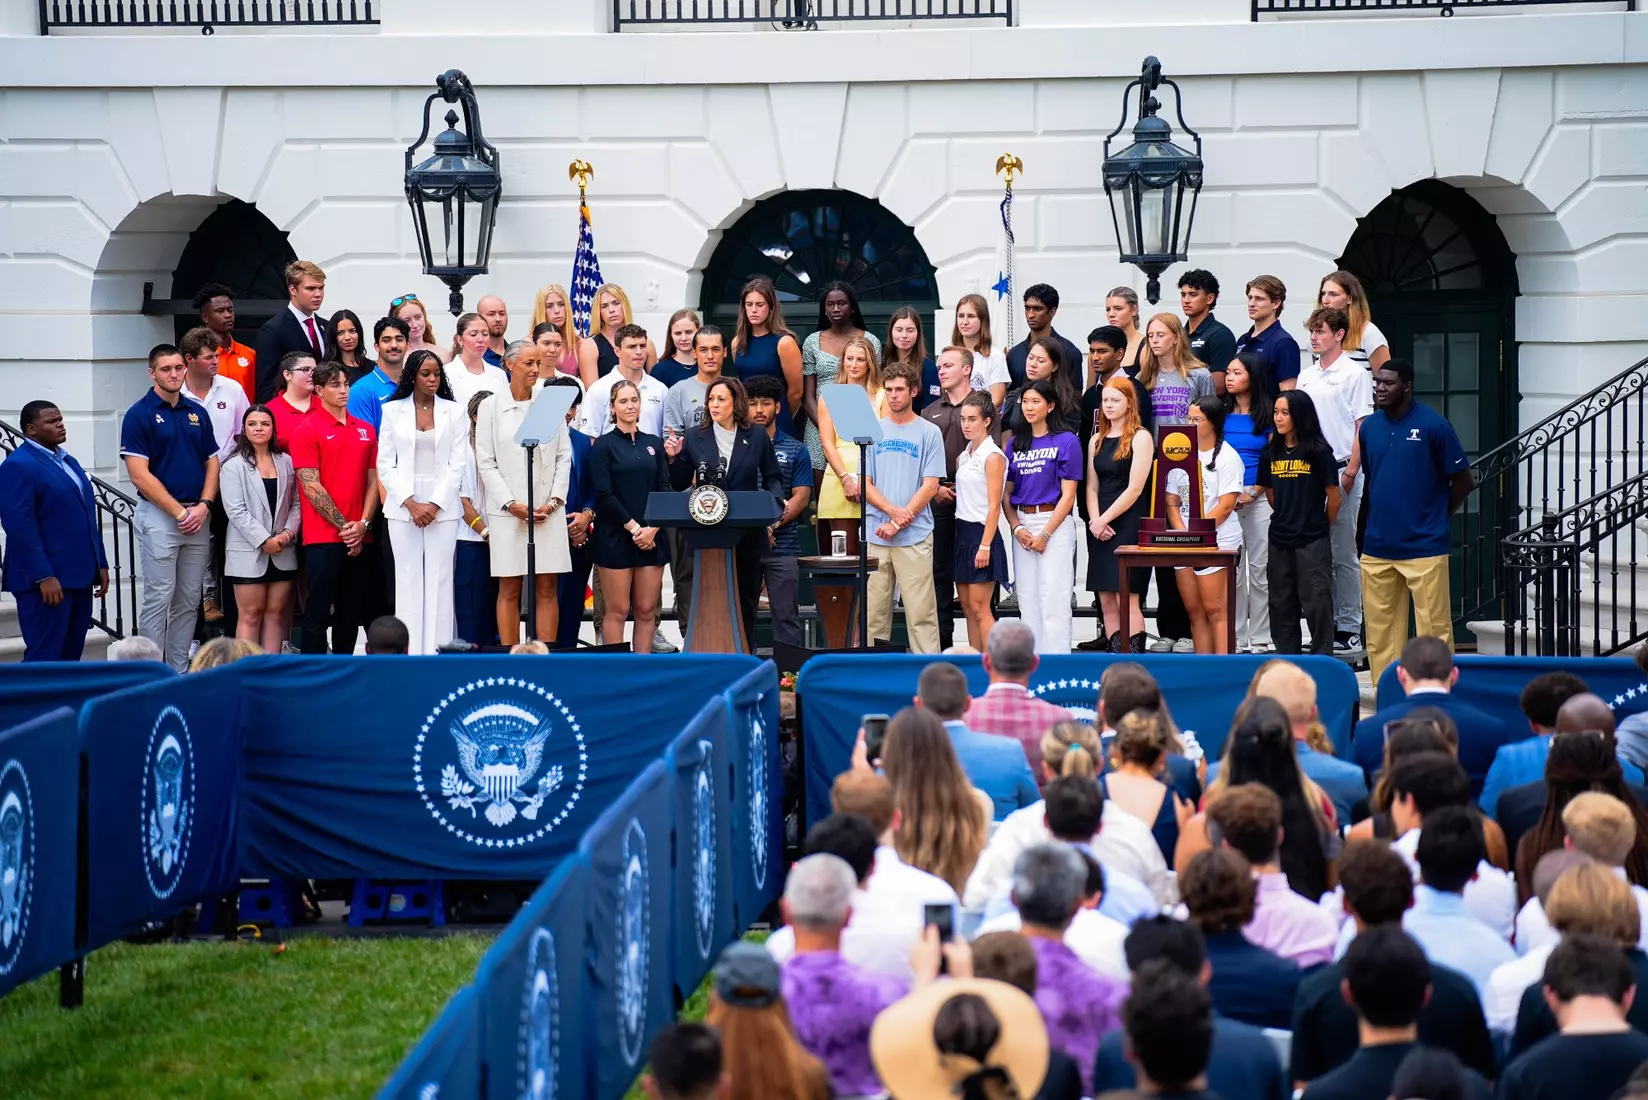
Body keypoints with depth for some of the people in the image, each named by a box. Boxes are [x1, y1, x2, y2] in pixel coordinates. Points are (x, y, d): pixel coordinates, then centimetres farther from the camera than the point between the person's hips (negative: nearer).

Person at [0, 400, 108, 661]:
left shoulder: (68, 461, 17)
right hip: (46, 579, -8)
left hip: (79, 574, 8)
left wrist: (101, 564, 15)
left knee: (71, 656, 9)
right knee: (45, 658, -7)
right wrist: (43, 576, -22)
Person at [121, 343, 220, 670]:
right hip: (159, 516, -5)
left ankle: (179, 671, 14)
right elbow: (140, 475, -12)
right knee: (159, 598, -5)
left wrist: (203, 506, -6)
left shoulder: (197, 413, 11)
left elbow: (212, 463, 12)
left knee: (189, 601, 8)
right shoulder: (139, 415, -6)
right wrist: (180, 512, -14)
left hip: (197, 517, 5)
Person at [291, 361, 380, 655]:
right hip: (323, 538, -5)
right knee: (318, 612, -3)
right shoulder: (308, 431, -3)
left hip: (359, 540, 5)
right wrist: (343, 526, -11)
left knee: (352, 612, 9)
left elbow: (373, 480, 11)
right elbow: (311, 487, -8)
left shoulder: (365, 430, 13)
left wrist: (363, 524, -4)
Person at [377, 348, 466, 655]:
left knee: (439, 579, -2)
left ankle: (438, 652, -2)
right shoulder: (393, 410, 7)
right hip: (403, 508, 0)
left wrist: (435, 504, -8)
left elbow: (457, 465, 3)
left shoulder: (454, 412, 7)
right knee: (408, 578, -1)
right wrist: (410, 503, -7)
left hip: (443, 508, 0)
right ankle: (408, 652, 0)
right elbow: (385, 464, 3)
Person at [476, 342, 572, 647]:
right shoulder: (491, 406, 3)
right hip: (507, 510, -2)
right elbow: (485, 462, -1)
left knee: (547, 588, 1)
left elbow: (564, 456, 8)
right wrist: (511, 504, -9)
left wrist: (554, 501, -4)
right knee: (509, 590, 1)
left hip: (548, 510, 2)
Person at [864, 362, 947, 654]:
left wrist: (898, 524, -10)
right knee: (873, 610, 4)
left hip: (914, 535, -3)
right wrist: (892, 510, -11)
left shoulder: (929, 433, 3)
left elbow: (930, 486, -2)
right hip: (874, 535, 3)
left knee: (920, 611, -5)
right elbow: (865, 484, 7)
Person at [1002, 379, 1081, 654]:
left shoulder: (1066, 441, -3)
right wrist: (1016, 528, -4)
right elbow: (1007, 492, 12)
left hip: (1055, 524, -5)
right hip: (1022, 525, 5)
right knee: (1027, 599, 8)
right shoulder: (1015, 443, 12)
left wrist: (1044, 535, -11)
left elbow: (1068, 495, -7)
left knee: (1053, 599, -7)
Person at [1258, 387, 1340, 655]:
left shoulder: (1318, 452, -8)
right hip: (1280, 540, 5)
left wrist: (1320, 525, 8)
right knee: (1281, 603, 10)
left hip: (1312, 542, -5)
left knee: (1316, 603, -5)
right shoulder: (1271, 452, 6)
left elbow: (1333, 496, -3)